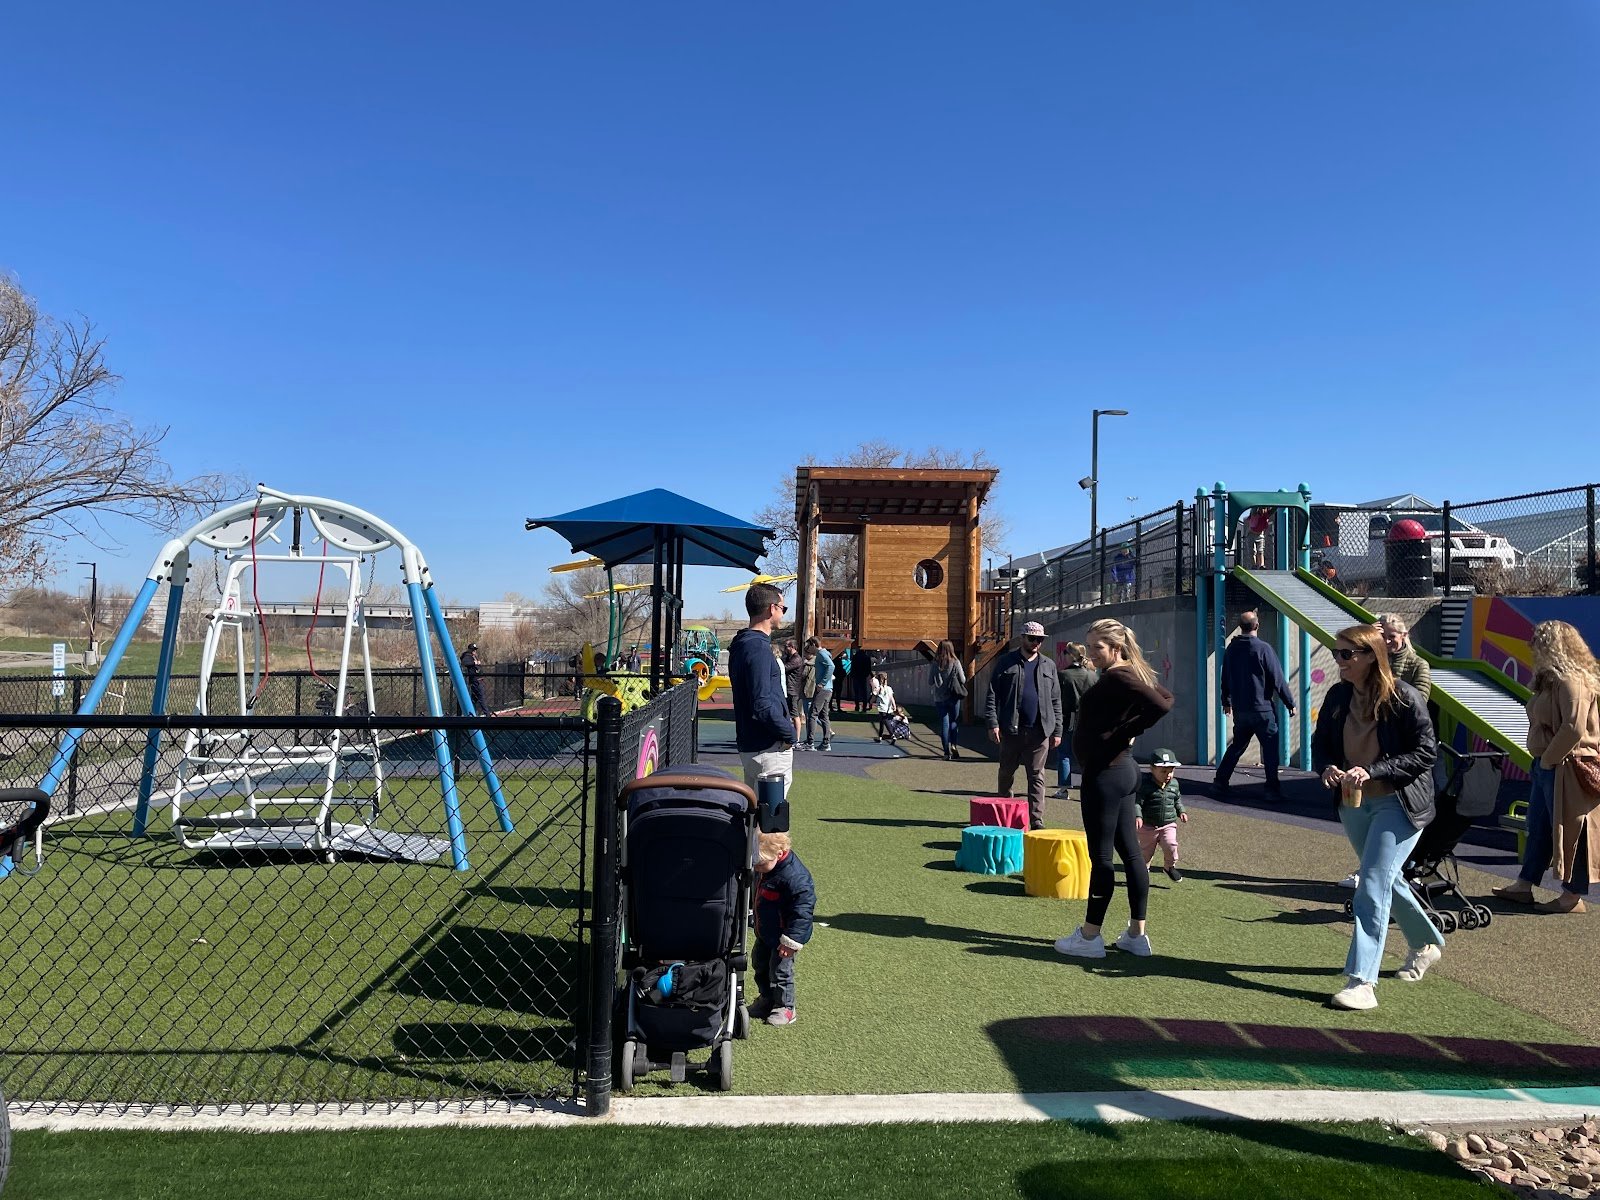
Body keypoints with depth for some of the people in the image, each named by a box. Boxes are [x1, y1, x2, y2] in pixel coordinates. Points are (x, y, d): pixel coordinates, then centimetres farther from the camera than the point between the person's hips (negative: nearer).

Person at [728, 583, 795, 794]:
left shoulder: (742, 644, 13)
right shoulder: (758, 648, -19)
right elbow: (762, 705, -25)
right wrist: (790, 734, -12)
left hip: (749, 745, 10)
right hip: (769, 748, -10)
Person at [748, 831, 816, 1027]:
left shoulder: (794, 877, -34)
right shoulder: (762, 869, -6)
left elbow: (803, 908, -30)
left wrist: (792, 940, -28)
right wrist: (756, 922, 24)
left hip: (783, 936, -9)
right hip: (765, 933, 9)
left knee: (780, 970, 3)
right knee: (760, 965, 21)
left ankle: (785, 1007, 23)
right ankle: (767, 999, 41)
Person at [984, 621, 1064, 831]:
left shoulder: (1048, 666, 11)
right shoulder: (1006, 662, 2)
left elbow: (1056, 700, 12)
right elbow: (992, 694, -1)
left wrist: (1057, 730, 7)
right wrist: (992, 723, -10)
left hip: (1039, 731, 1)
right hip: (1011, 729, -1)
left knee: (1037, 776, 3)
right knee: (1006, 774, 11)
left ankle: (1036, 820, 5)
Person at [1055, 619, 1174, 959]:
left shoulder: (1117, 677, -17)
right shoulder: (1130, 674, 11)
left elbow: (1161, 705, -28)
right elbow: (1164, 698, 17)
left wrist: (1123, 735, -16)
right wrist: (1127, 731, 9)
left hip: (1105, 774, -11)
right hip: (1123, 771, 11)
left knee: (1100, 856, -2)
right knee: (1130, 852, 13)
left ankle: (1089, 937, 7)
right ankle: (1137, 934, 20)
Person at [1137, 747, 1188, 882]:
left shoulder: (1174, 784, 2)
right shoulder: (1145, 785, -16)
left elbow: (1177, 800, 19)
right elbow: (1137, 802, -20)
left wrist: (1181, 812, 6)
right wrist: (1138, 816, -33)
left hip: (1168, 824, 3)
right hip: (1148, 826, -3)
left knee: (1171, 845, -16)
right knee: (1146, 850, 10)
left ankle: (1170, 867, 11)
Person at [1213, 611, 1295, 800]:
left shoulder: (1231, 649, 5)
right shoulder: (1263, 649, -13)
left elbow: (1225, 678, 16)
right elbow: (1278, 680, -10)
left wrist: (1226, 702, 30)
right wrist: (1290, 703, 0)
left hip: (1239, 709, 6)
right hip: (1262, 709, -6)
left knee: (1237, 745, 17)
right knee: (1270, 748, 3)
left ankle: (1220, 781, 16)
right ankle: (1272, 789, 2)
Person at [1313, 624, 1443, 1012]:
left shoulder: (1403, 698, -15)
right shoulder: (1337, 696, 1)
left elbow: (1426, 752, -15)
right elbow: (1320, 744, 9)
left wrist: (1372, 771, -25)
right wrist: (1327, 768, -14)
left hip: (1398, 804, -7)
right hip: (1354, 803, 7)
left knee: (1372, 885, -14)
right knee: (1388, 880, 22)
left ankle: (1361, 982, -13)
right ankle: (1426, 944, 47)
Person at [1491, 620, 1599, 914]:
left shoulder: (1571, 682, -18)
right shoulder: (1550, 678, 14)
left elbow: (1574, 728, -27)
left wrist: (1549, 758, -18)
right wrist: (1541, 759, 11)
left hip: (1565, 768, -10)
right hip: (1546, 765, 10)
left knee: (1569, 831, 0)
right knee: (1538, 828, 15)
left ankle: (1572, 897, 9)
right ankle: (1524, 886, 23)